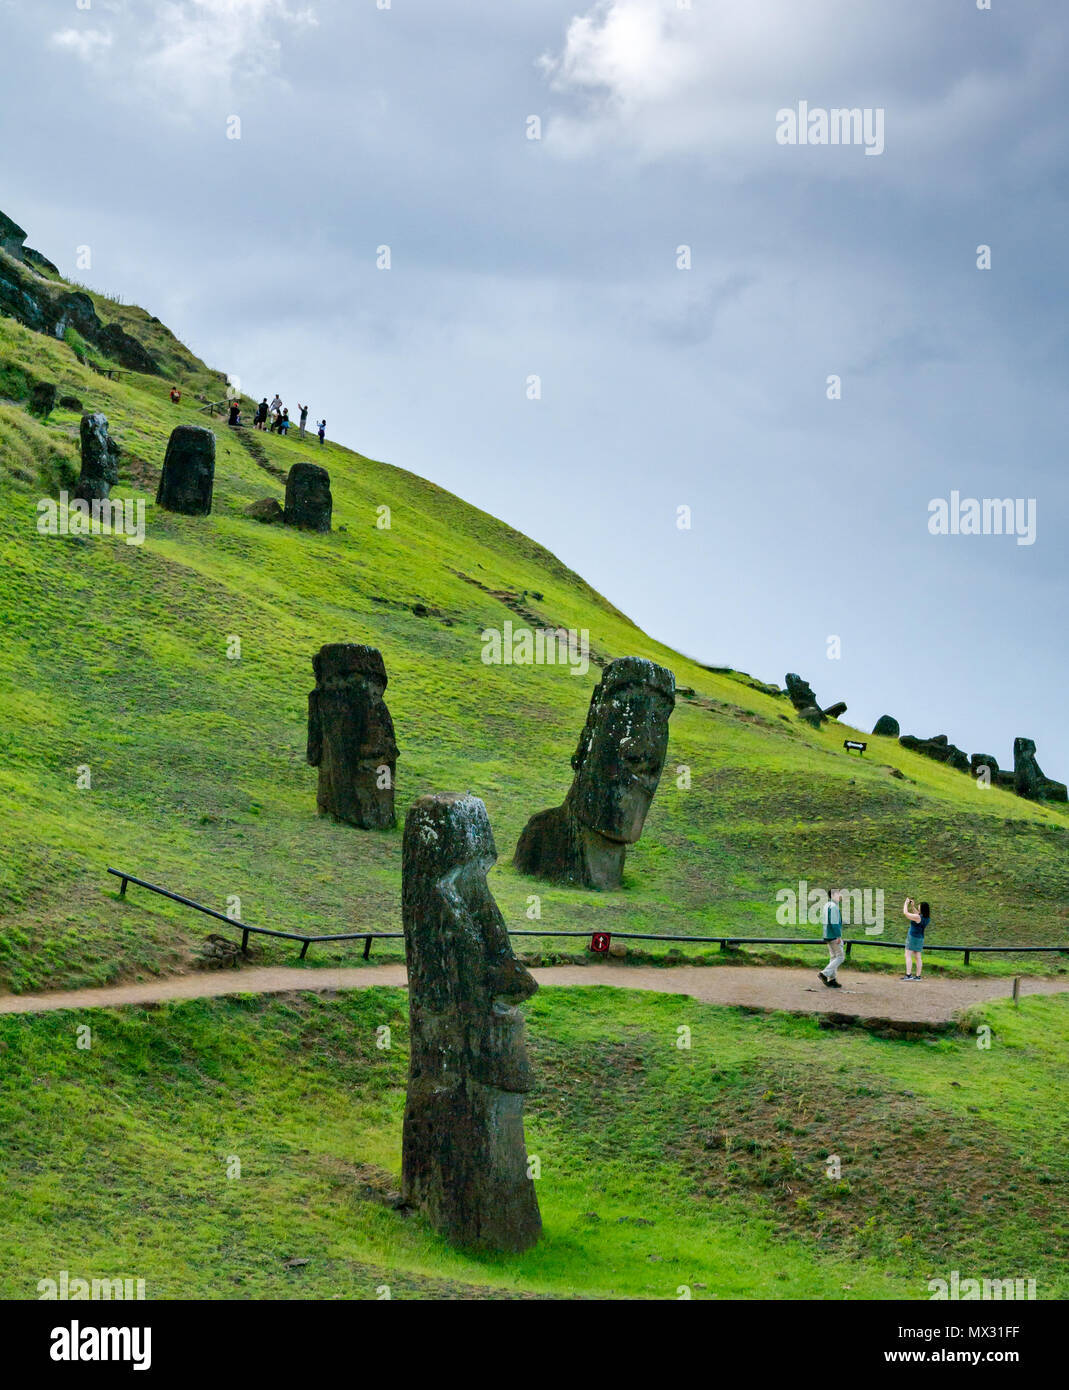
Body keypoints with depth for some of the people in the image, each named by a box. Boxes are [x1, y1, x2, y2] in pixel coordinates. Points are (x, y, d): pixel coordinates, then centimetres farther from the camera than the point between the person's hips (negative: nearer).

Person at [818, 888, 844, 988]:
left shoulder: (826, 906, 15)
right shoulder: (833, 907, -16)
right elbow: (834, 923, -22)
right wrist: (838, 936, -20)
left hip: (828, 935, 10)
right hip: (834, 936, -10)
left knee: (833, 957, 12)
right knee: (840, 956, -6)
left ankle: (831, 980, 11)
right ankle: (825, 974, -11)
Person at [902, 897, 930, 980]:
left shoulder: (917, 917, -20)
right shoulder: (927, 918, 4)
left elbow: (906, 913, -12)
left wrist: (906, 903, 2)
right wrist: (912, 906, 22)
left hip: (912, 937, -8)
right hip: (920, 938, 8)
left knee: (908, 956, -7)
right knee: (918, 957, 9)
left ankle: (908, 975, -16)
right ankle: (918, 976, 8)